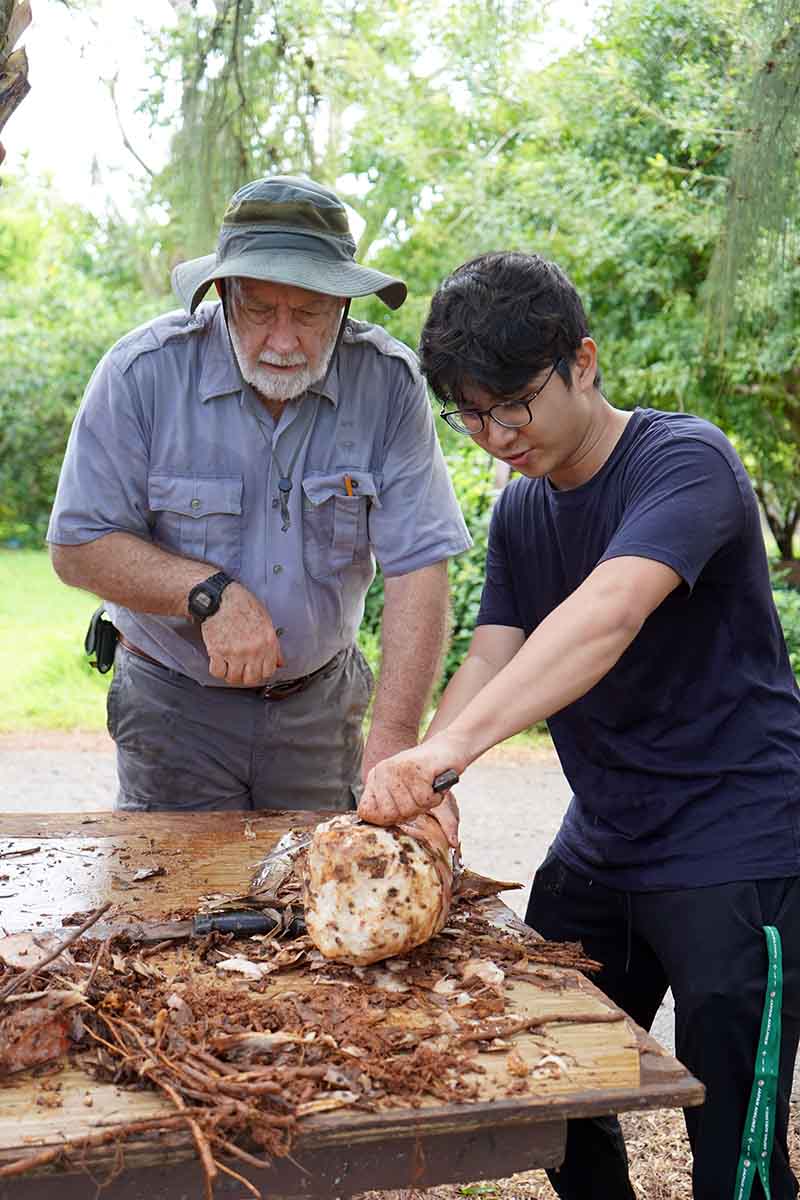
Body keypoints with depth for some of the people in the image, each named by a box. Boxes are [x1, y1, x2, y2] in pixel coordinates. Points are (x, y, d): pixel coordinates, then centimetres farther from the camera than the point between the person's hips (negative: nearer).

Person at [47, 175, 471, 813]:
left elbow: (419, 567, -18)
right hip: (173, 705, -1)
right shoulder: (145, 371, -16)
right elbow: (79, 546, -13)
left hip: (321, 703, 2)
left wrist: (394, 735, -28)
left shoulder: (389, 381, -13)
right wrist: (209, 592, -27)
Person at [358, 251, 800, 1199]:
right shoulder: (521, 513, 9)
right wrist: (418, 780, -21)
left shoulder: (683, 460, -16)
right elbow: (490, 659, -3)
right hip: (599, 845, 7)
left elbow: (611, 613, -34)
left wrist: (451, 745, -46)